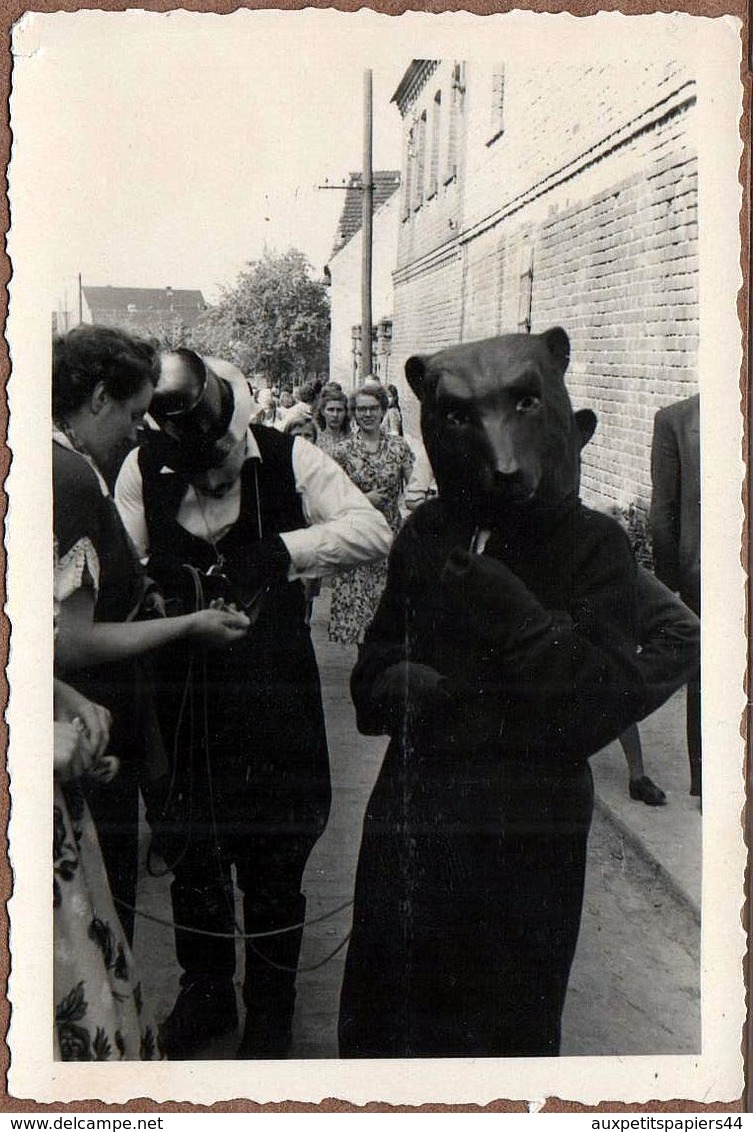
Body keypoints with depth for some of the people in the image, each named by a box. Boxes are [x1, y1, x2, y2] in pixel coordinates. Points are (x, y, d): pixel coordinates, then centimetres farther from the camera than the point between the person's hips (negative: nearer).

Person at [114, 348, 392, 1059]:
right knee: (189, 848, 17)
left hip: (274, 691, -1)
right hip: (181, 695, 2)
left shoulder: (286, 458, -7)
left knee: (274, 855, 11)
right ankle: (204, 989, 41)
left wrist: (281, 549, -27)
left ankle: (270, 1006, 34)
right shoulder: (144, 466, -2)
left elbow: (373, 532, -16)